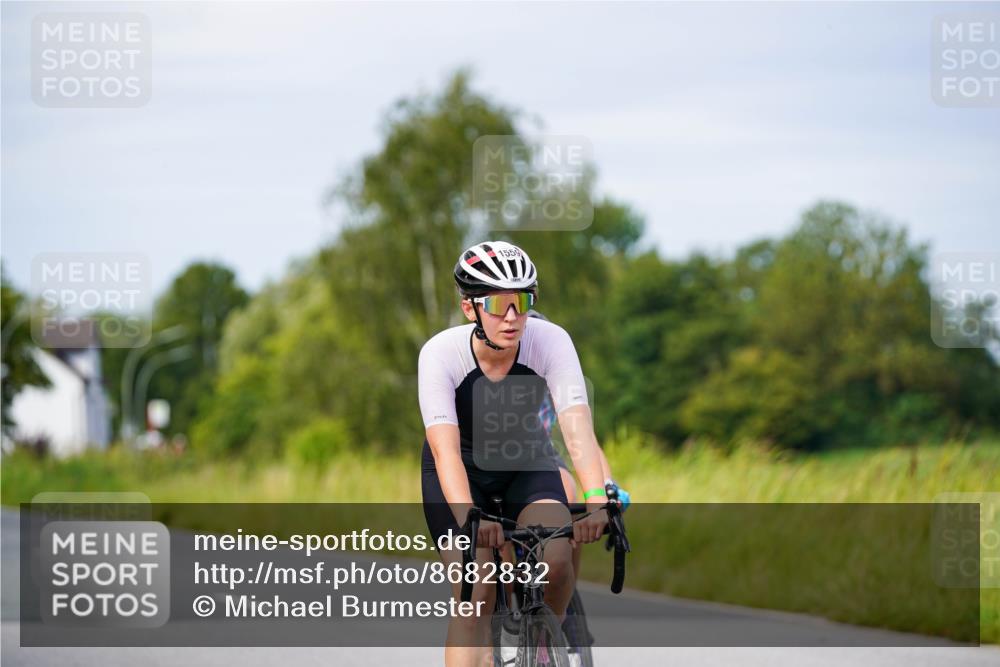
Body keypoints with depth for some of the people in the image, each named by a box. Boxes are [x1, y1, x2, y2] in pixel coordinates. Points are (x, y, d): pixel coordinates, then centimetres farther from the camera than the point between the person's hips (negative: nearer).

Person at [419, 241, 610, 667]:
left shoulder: (551, 342, -25)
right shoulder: (441, 353, -28)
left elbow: (577, 428, -35)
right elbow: (445, 448, -38)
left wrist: (597, 501, -52)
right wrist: (468, 518, -55)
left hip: (526, 463, 1)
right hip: (462, 470, -1)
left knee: (557, 559, -25)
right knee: (474, 594, -18)